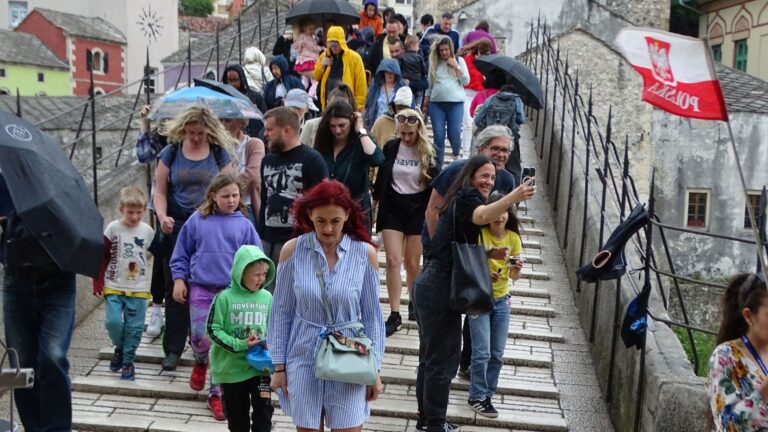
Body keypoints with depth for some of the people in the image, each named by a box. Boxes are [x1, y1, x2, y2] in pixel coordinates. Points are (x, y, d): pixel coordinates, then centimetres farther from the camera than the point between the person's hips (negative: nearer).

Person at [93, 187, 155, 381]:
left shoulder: (148, 231, 1)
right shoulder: (112, 229, -4)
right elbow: (102, 258, 0)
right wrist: (98, 284, -4)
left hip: (138, 289, 1)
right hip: (113, 286, -1)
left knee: (134, 327, 2)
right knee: (112, 321, -11)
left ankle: (128, 361, 18)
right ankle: (119, 348, 18)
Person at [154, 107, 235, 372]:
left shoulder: (218, 154, 5)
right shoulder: (171, 153, 5)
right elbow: (160, 191, 6)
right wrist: (162, 216, -12)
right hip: (177, 228, 0)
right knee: (176, 288, 1)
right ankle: (173, 348, 8)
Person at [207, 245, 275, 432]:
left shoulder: (266, 297, 1)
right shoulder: (225, 298, -10)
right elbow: (213, 329, -9)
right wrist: (239, 345, -18)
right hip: (231, 368, -1)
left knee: (264, 410, -8)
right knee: (237, 417, 12)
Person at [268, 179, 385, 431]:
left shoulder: (365, 253, -6)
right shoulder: (293, 250, -6)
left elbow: (372, 316, 0)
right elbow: (281, 312, 1)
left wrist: (374, 370, 1)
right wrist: (279, 366, 2)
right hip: (304, 358, 1)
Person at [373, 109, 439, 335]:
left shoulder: (428, 152, -3)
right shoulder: (390, 147, -1)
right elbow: (381, 178, 9)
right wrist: (376, 197, 11)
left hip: (418, 208, 0)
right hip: (392, 208, 1)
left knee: (412, 263, 6)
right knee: (393, 260, -8)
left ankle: (414, 304, 30)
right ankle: (395, 315, -5)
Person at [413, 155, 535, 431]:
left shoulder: (462, 201, 22)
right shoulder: (467, 196, -8)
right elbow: (482, 216, -34)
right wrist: (514, 197, -47)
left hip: (430, 284, 11)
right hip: (439, 287, -11)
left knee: (431, 355, 19)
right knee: (443, 359, -3)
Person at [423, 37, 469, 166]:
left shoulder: (459, 60, 8)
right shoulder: (434, 63, 11)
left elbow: (466, 81, 2)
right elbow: (429, 85, 15)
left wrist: (456, 67, -6)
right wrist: (425, 104, 13)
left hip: (456, 103, -1)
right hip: (436, 103, 2)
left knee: (454, 134, -6)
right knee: (438, 135, -3)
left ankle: (456, 156, 22)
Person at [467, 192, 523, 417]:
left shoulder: (513, 237, -3)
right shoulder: (479, 234, -15)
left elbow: (514, 276, -2)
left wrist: (517, 269, -24)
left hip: (501, 300, 4)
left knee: (497, 354, 8)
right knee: (482, 352, -7)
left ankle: (487, 393, 22)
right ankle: (478, 396, 7)